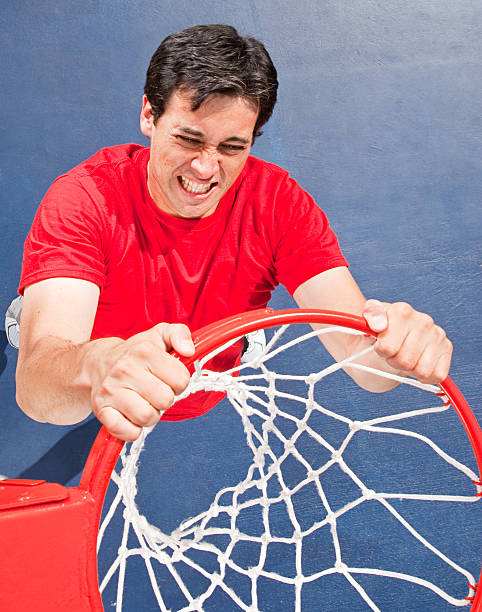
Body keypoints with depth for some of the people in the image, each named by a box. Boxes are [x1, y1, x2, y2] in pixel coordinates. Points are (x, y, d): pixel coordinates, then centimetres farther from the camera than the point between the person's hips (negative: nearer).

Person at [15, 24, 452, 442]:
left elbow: (360, 349, -26)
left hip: (215, 412, 1)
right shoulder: (82, 199, -26)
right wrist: (98, 367, -63)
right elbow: (33, 392, -39)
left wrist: (395, 342, -51)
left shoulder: (277, 200, -17)